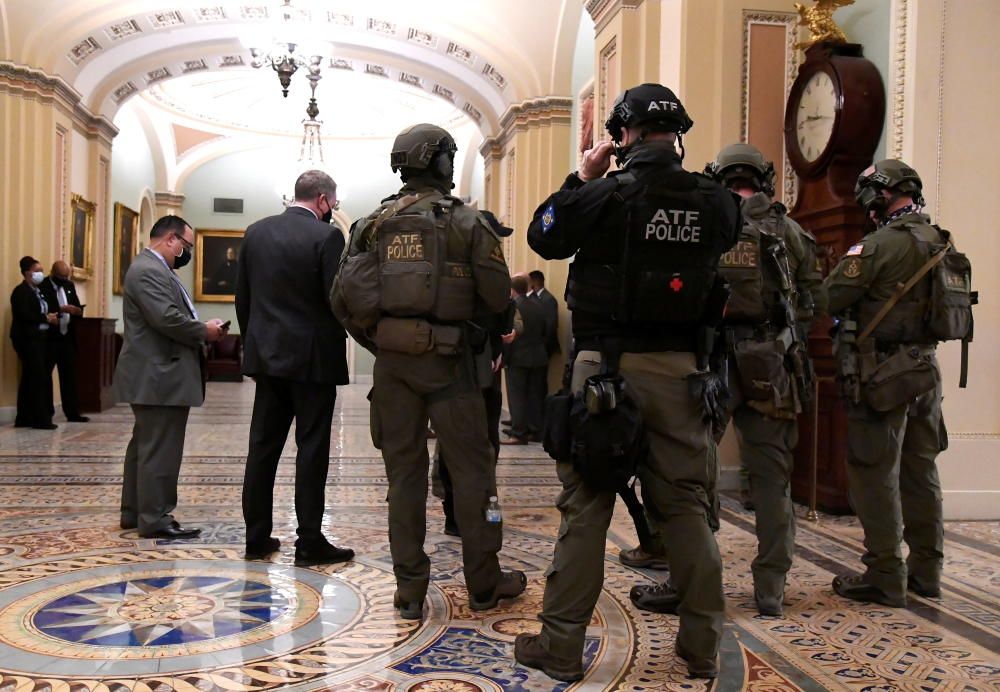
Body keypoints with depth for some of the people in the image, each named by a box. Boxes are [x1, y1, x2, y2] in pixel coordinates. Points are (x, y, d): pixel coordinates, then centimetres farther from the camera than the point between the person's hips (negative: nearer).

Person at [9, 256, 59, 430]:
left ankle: (24, 418, 15)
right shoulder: (21, 291, -9)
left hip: (37, 339, 10)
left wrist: (51, 317, -2)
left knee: (30, 378, 10)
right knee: (39, 377, -11)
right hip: (27, 339, -9)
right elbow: (24, 315, -20)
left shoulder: (37, 291, 19)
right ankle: (41, 419, -9)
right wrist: (46, 319, -15)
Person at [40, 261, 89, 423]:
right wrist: (61, 309, -27)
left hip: (67, 338, 6)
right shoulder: (42, 287, -9)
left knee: (69, 376, 7)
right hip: (49, 338, -6)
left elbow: (77, 306, 12)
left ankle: (72, 413, 12)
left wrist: (78, 311, -10)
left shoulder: (69, 285, 13)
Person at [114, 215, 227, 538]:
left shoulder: (154, 268, 19)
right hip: (159, 376, -12)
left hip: (153, 375, 12)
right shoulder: (149, 270, -16)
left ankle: (134, 511, 25)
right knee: (160, 450, -6)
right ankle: (155, 519, 0)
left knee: (145, 445, 16)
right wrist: (205, 331, -12)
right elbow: (166, 318, -25)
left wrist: (201, 328, 6)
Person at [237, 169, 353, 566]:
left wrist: (253, 343, 17)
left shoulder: (256, 232, 7)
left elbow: (242, 297, 10)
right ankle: (309, 543, 6)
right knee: (311, 451, 1)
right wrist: (337, 339, 5)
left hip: (267, 355, 6)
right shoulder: (326, 236, -11)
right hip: (312, 358, -6)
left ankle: (257, 537, 17)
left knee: (262, 447, 10)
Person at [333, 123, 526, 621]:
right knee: (472, 467, 8)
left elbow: (347, 296, 0)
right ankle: (483, 584, 17)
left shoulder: (373, 224, 7)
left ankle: (409, 591, 14)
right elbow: (497, 295, -6)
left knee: (404, 469, 10)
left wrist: (376, 339, 13)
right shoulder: (467, 222, -4)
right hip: (447, 358, -3)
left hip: (392, 359, 4)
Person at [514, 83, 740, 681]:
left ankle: (562, 645, 13)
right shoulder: (715, 203, 1)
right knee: (686, 503, 12)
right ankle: (703, 646, 21)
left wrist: (582, 178, 14)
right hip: (681, 370, 3)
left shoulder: (603, 196, -8)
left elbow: (543, 235, 5)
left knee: (586, 502, 5)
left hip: (608, 366, -3)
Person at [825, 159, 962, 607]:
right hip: (926, 368, 8)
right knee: (920, 471, 15)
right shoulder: (942, 243, 10)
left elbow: (828, 299, -16)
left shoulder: (882, 244, -15)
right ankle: (926, 571, 24)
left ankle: (886, 578, 4)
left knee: (876, 473, -1)